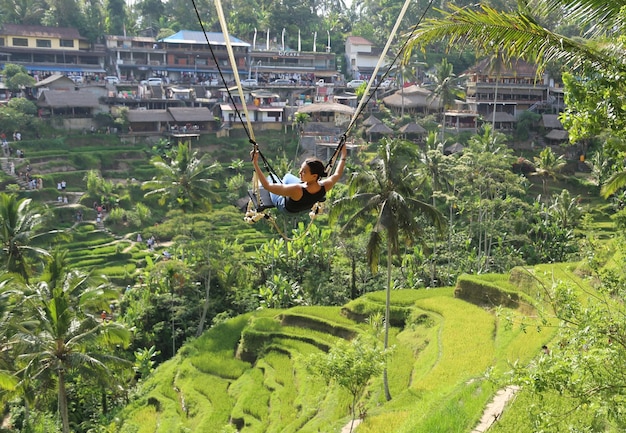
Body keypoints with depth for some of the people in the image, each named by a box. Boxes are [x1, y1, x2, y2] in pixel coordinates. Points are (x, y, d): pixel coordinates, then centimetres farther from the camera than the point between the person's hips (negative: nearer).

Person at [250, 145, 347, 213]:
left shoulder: (296, 190, -50)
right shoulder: (325, 187, -36)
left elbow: (267, 186, -44)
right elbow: (337, 175, -12)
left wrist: (255, 164, -44)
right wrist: (343, 156, -1)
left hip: (286, 209, -4)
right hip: (307, 207, 5)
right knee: (288, 175, 28)